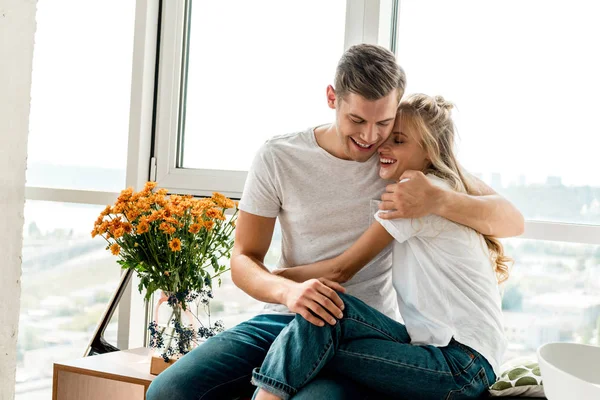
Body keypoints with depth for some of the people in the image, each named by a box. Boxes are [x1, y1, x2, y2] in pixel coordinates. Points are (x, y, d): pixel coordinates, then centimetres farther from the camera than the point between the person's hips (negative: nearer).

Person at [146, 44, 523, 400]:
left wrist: (439, 200, -27)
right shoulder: (278, 157, -2)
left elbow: (513, 221, -6)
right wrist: (289, 291, -23)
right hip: (284, 319, 2)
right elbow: (244, 259, 1)